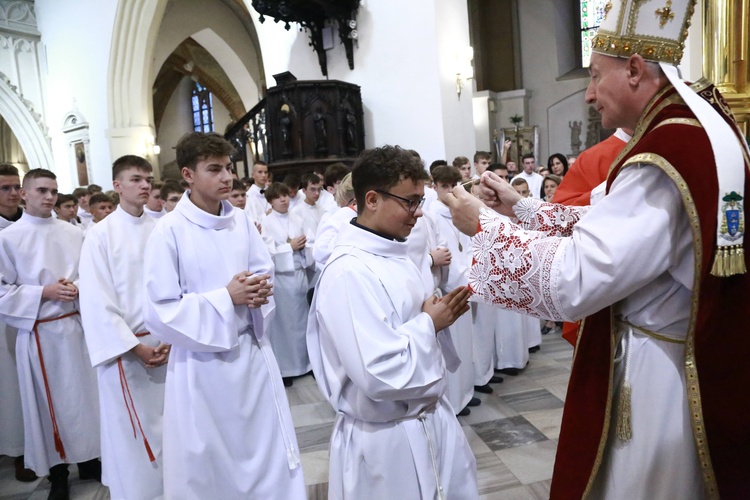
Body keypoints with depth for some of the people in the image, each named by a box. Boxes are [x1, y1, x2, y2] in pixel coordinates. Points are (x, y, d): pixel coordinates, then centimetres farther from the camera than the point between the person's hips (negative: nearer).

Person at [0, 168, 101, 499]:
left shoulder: (73, 233, 3)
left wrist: (78, 287, -11)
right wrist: (44, 293, -16)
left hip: (76, 325, 3)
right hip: (38, 332, -2)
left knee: (85, 395, 11)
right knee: (50, 404, 9)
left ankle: (89, 461, 30)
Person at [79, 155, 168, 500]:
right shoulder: (100, 235, -7)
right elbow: (96, 301, -10)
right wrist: (135, 346, -12)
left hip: (165, 343, 3)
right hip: (125, 348, -3)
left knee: (166, 426, 14)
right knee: (131, 432, 6)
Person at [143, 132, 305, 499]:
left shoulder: (241, 222, 0)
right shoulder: (169, 231, -14)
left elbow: (265, 274, 11)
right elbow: (158, 313, -15)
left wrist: (259, 291, -12)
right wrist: (225, 298, -20)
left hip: (252, 352, 4)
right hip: (202, 363, -4)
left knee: (269, 452, 17)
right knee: (207, 466, 13)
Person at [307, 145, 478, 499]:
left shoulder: (394, 256, 4)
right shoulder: (349, 273, -26)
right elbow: (379, 376, -31)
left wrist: (440, 314, -5)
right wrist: (429, 322, -19)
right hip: (385, 440, -8)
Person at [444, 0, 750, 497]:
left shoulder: (665, 155, -27)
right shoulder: (704, 127, 4)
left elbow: (571, 283, -27)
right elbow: (610, 228, 11)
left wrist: (486, 225, -15)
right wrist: (520, 206, 8)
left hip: (657, 373, -9)